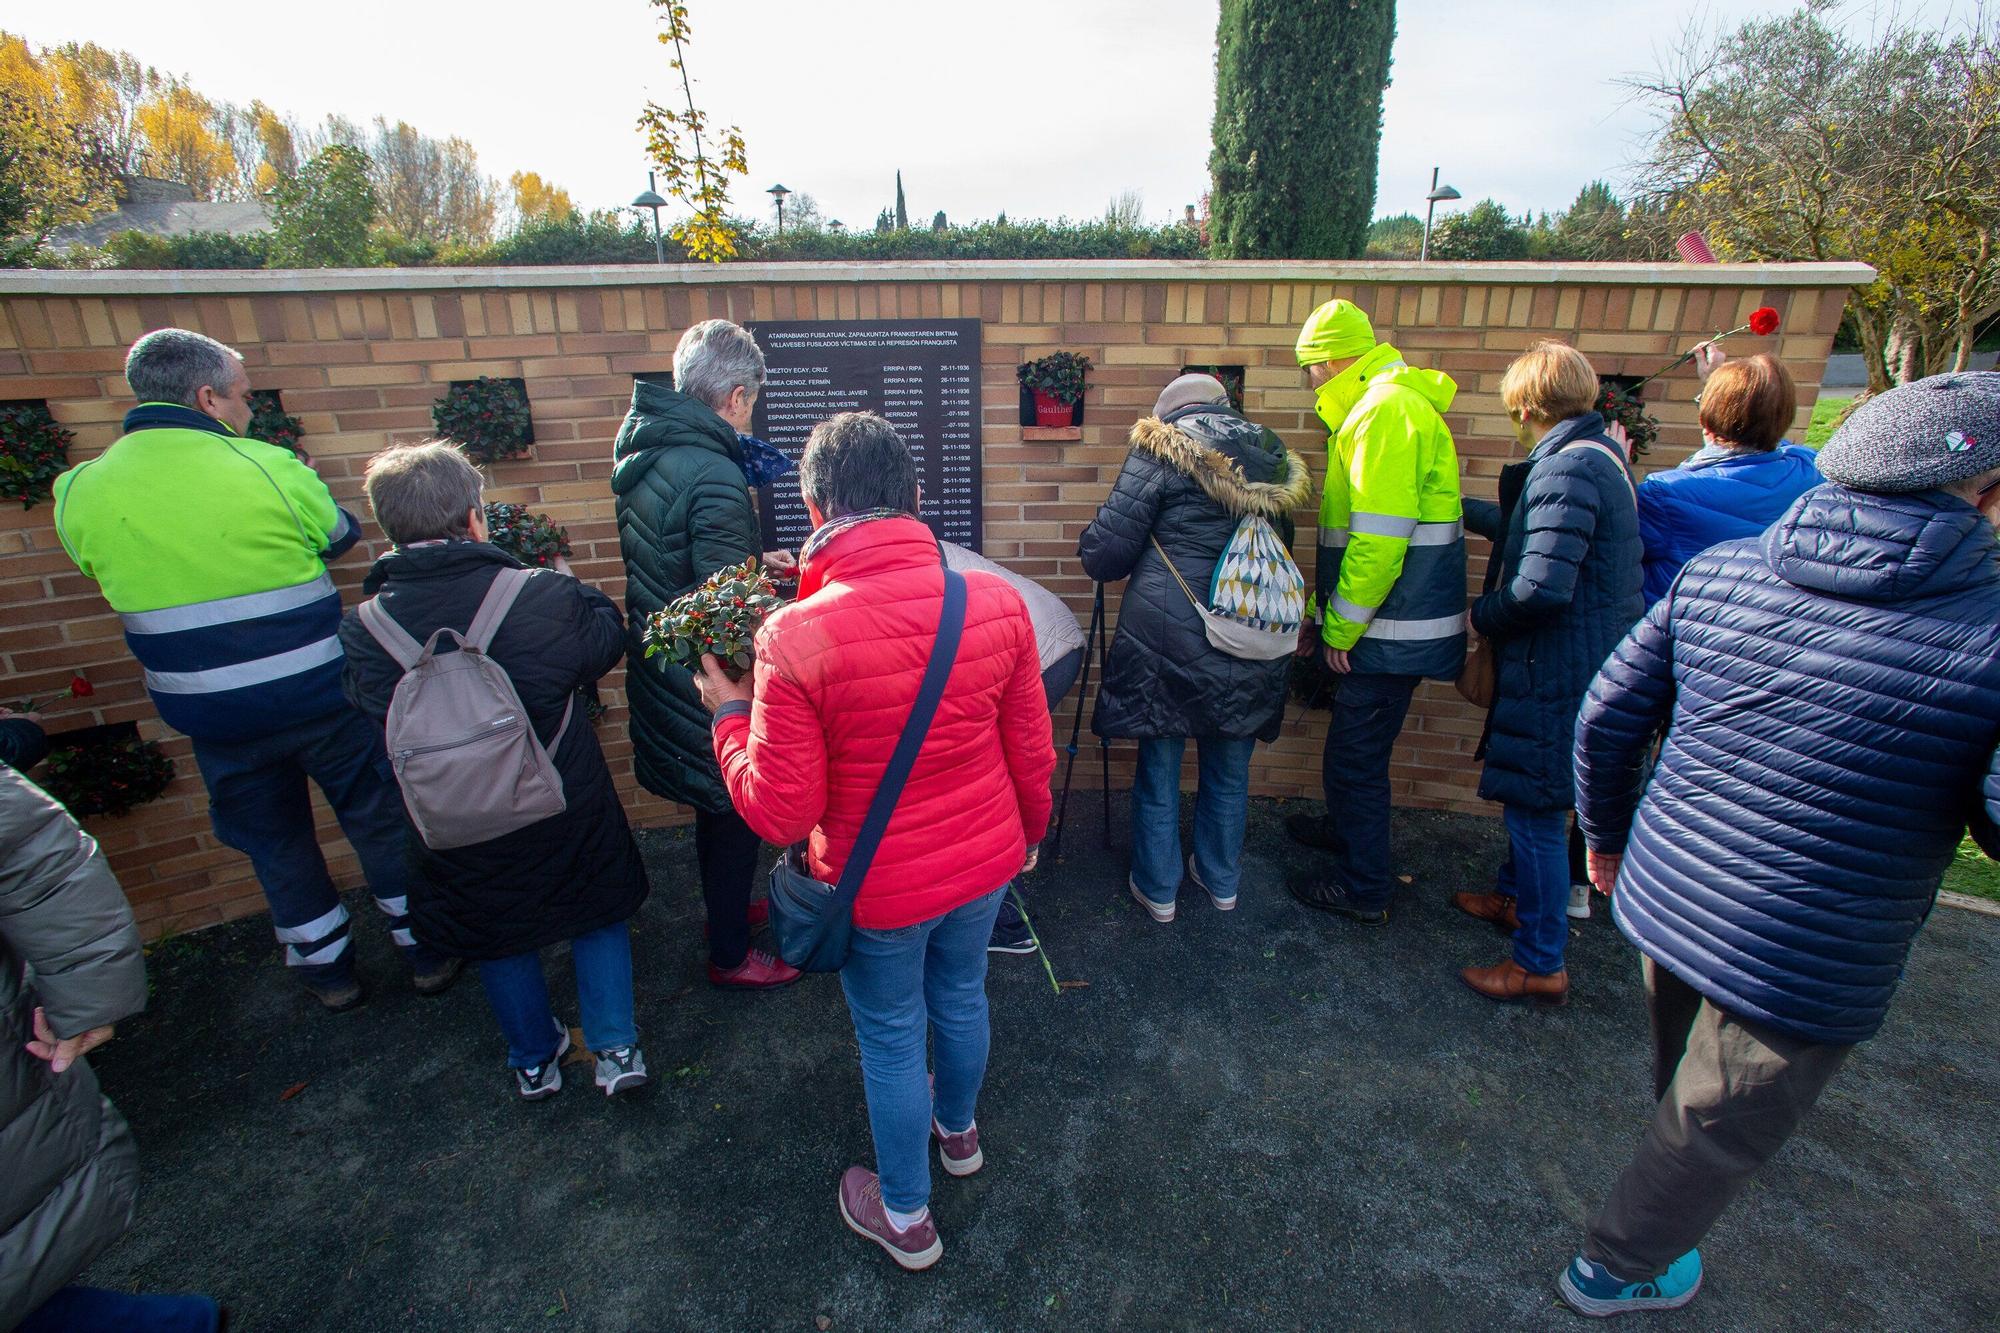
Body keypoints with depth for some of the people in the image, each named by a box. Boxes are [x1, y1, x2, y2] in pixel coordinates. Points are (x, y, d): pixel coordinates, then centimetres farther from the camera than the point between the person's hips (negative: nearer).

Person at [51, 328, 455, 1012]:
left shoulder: (81, 492, -4)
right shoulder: (269, 470, -15)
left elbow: (116, 571, 13)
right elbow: (339, 534, 2)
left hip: (213, 717, 3)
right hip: (322, 696, -3)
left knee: (275, 841, 19)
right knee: (380, 819, 14)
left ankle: (326, 968, 34)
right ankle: (426, 950, 27)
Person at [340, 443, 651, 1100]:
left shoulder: (362, 632, -17)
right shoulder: (544, 597, -23)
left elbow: (367, 704, 1)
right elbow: (607, 640, -4)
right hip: (568, 816, -1)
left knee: (499, 941, 25)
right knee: (597, 914, 23)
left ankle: (535, 1060, 44)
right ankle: (616, 1048, 30)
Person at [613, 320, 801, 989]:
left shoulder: (645, 450, 4)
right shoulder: (712, 477, -26)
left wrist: (754, 558, 13)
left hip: (661, 667, 9)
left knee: (717, 804, 26)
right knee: (736, 810, 10)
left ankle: (728, 908, 48)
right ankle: (730, 954, 29)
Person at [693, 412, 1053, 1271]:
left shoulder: (794, 636, -26)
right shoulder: (997, 603, -15)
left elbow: (781, 812, -19)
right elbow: (1033, 757, -4)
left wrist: (729, 715, -3)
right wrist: (1027, 837, 16)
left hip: (879, 887, -3)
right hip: (986, 863, 4)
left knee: (891, 1039, 21)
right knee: (961, 998, 30)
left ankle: (906, 1217, 47)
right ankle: (958, 1131, 60)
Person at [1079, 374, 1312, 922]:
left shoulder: (1161, 450, -6)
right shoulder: (1276, 460, 11)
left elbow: (1107, 551, -9)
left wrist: (1090, 550, 12)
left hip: (1168, 637, -5)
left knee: (1159, 769, 12)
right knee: (1229, 769, 21)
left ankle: (1157, 889, 28)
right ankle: (1221, 881, 39)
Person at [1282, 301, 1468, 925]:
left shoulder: (1385, 409, -17)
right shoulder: (1379, 407, 17)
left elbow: (1379, 539, -25)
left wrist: (1341, 628, -17)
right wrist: (1320, 613, 20)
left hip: (1393, 631, -10)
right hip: (1394, 626, 10)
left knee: (1355, 754, 1)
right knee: (1352, 741, 24)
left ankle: (1364, 889, 15)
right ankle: (1345, 827, 45)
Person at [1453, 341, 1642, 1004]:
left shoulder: (1567, 468, -21)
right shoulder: (1597, 454, 12)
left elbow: (1542, 587, -29)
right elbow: (1526, 526, 27)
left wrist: (1483, 614, -10)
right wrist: (1461, 507, 36)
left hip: (1558, 670, -10)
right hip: (1581, 665, 10)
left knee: (1538, 812, 0)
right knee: (1527, 799, 24)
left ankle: (1541, 964, 14)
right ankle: (1516, 896, 43)